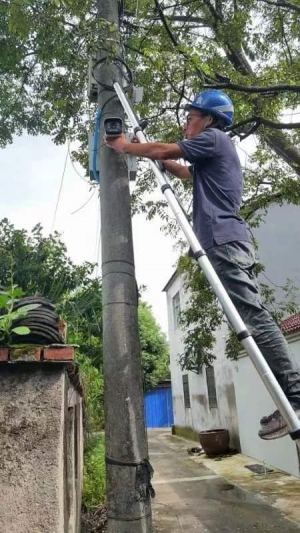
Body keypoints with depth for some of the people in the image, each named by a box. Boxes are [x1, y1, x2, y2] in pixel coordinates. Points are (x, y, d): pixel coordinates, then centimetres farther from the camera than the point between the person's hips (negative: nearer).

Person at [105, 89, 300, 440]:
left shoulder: (214, 138, 3)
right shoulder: (212, 154, 31)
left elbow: (163, 151, 2)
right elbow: (182, 172, 42)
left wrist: (125, 146, 18)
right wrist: (150, 153, 37)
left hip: (225, 241, -10)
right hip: (227, 242, 10)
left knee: (254, 318, -14)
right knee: (252, 319, 4)